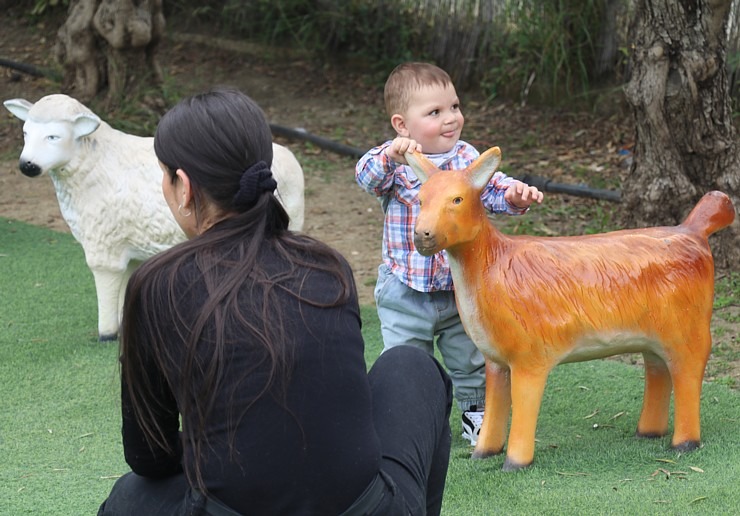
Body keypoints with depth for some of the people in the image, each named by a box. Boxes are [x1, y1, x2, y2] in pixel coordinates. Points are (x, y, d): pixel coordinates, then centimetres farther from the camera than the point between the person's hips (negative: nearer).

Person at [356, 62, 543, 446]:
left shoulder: (467, 159, -1)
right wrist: (391, 156, -48)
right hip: (406, 291, -3)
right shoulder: (394, 162, -11)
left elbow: (493, 190, -5)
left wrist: (516, 195, -27)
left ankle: (476, 413, 36)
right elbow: (366, 177, -28)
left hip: (461, 288, 3)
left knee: (471, 360, 16)